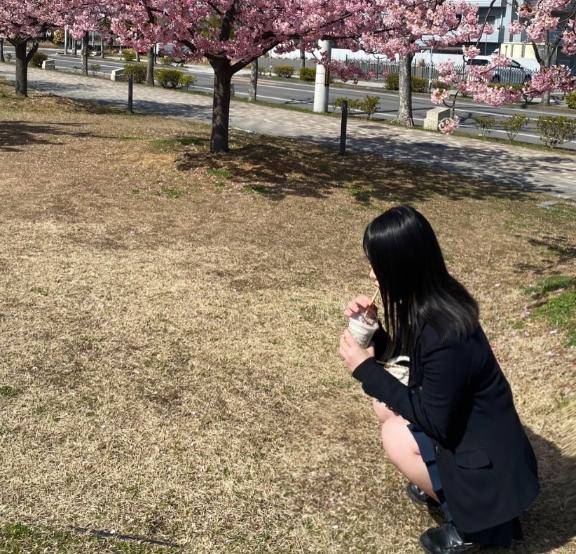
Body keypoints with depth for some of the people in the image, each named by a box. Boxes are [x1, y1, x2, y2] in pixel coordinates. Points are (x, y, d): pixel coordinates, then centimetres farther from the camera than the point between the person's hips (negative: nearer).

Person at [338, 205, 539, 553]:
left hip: (489, 463, -8)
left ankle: (471, 522, 0)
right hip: (463, 428, 8)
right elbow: (402, 355, 10)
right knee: (385, 399, 4)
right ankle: (440, 484, 15)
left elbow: (432, 421, -25)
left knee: (396, 435, -18)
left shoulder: (444, 334, -32)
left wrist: (366, 370, -21)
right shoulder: (434, 301, -5)